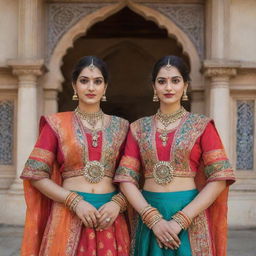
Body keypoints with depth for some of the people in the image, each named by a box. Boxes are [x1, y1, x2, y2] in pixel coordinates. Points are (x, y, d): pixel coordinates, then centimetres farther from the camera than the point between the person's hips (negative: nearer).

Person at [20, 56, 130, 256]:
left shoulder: (120, 126, 6)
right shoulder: (57, 124, 0)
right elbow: (36, 175, -4)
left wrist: (117, 203, -10)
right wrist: (75, 202, -14)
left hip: (109, 216, 2)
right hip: (69, 214, -2)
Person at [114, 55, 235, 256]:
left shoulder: (202, 125, -1)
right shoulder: (139, 128, 5)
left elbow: (219, 179, -7)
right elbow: (126, 179, 0)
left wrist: (181, 220, -14)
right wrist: (154, 219, -13)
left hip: (191, 219, -2)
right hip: (149, 216, 2)